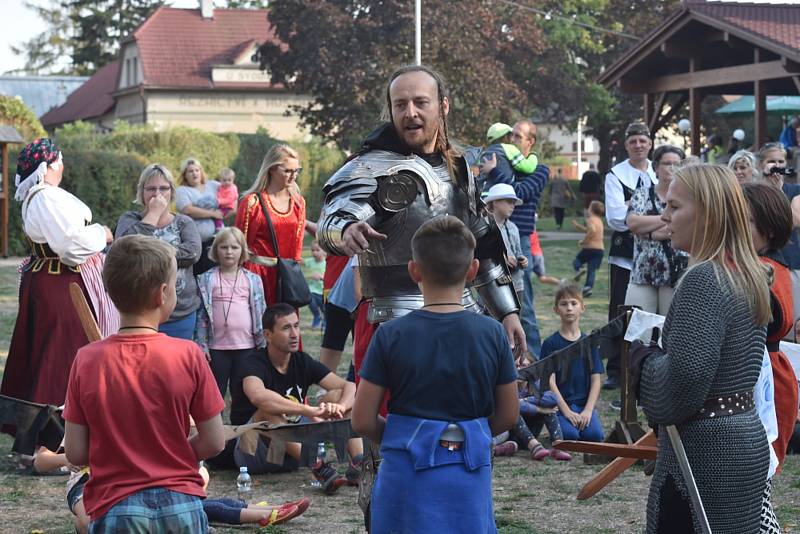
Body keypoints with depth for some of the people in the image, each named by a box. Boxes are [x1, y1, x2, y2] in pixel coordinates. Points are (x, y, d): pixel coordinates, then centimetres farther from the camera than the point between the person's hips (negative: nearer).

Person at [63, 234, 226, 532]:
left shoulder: (87, 360, -6)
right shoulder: (188, 355, -8)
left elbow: (75, 454, -3)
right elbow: (214, 443, -3)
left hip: (115, 507, 0)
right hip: (181, 504, 0)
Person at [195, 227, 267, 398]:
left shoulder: (252, 280, 5)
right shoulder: (206, 280, 2)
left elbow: (260, 312, 7)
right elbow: (201, 315, 1)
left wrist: (262, 344, 3)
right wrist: (201, 344, -4)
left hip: (246, 346, 1)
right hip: (217, 347, -1)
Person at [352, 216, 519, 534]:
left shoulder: (391, 335, -8)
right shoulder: (492, 333, -4)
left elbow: (362, 421, -5)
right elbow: (508, 415, 5)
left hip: (408, 471, -1)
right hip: (470, 474, 1)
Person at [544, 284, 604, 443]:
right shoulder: (551, 343, 1)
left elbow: (596, 379, 5)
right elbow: (550, 381, -5)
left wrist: (588, 410, -10)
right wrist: (566, 411, -16)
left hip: (585, 403, 2)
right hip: (559, 404, -2)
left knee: (595, 434, -26)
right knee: (569, 435, -30)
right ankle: (559, 424, 2)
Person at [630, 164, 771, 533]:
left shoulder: (702, 280, -19)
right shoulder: (750, 276, 11)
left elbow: (684, 376, -26)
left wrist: (641, 356, -8)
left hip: (704, 452, -10)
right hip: (747, 441, 10)